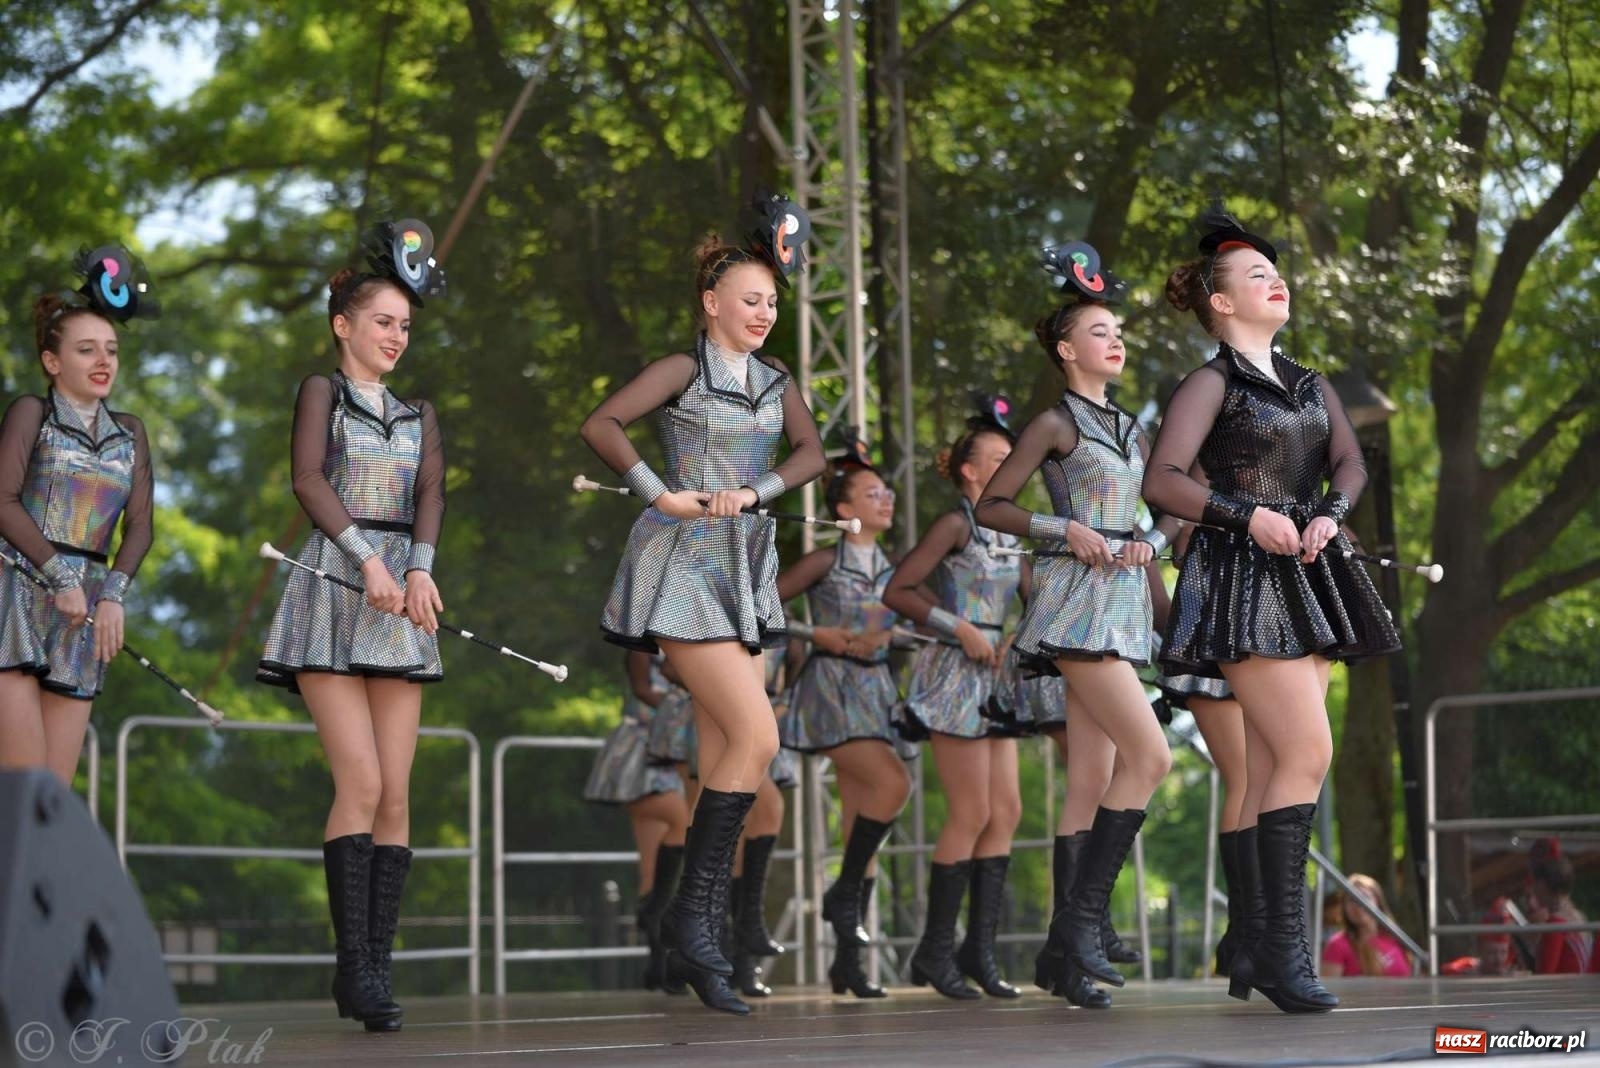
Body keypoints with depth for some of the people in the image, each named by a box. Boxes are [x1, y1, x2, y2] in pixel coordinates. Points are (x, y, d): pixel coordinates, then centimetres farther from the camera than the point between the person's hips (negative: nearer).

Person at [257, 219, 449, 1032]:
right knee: (361, 783, -15)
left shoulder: (417, 411, 19)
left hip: (402, 601, 4)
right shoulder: (322, 391, 7)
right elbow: (309, 480, -7)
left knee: (396, 794, -2)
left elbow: (432, 489, 4)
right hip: (333, 591, -4)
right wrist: (370, 561, -20)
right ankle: (354, 965, -14)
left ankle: (375, 969, -1)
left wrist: (420, 569, -15)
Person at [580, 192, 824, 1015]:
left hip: (747, 572, 7)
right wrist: (661, 494, -18)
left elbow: (812, 452, 1)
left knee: (723, 758, 4)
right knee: (757, 739, -16)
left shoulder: (776, 382, 14)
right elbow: (601, 425, -14)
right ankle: (690, 912, -11)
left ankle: (699, 936, 8)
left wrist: (755, 492, -15)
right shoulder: (684, 371, -4)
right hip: (684, 570, -7)